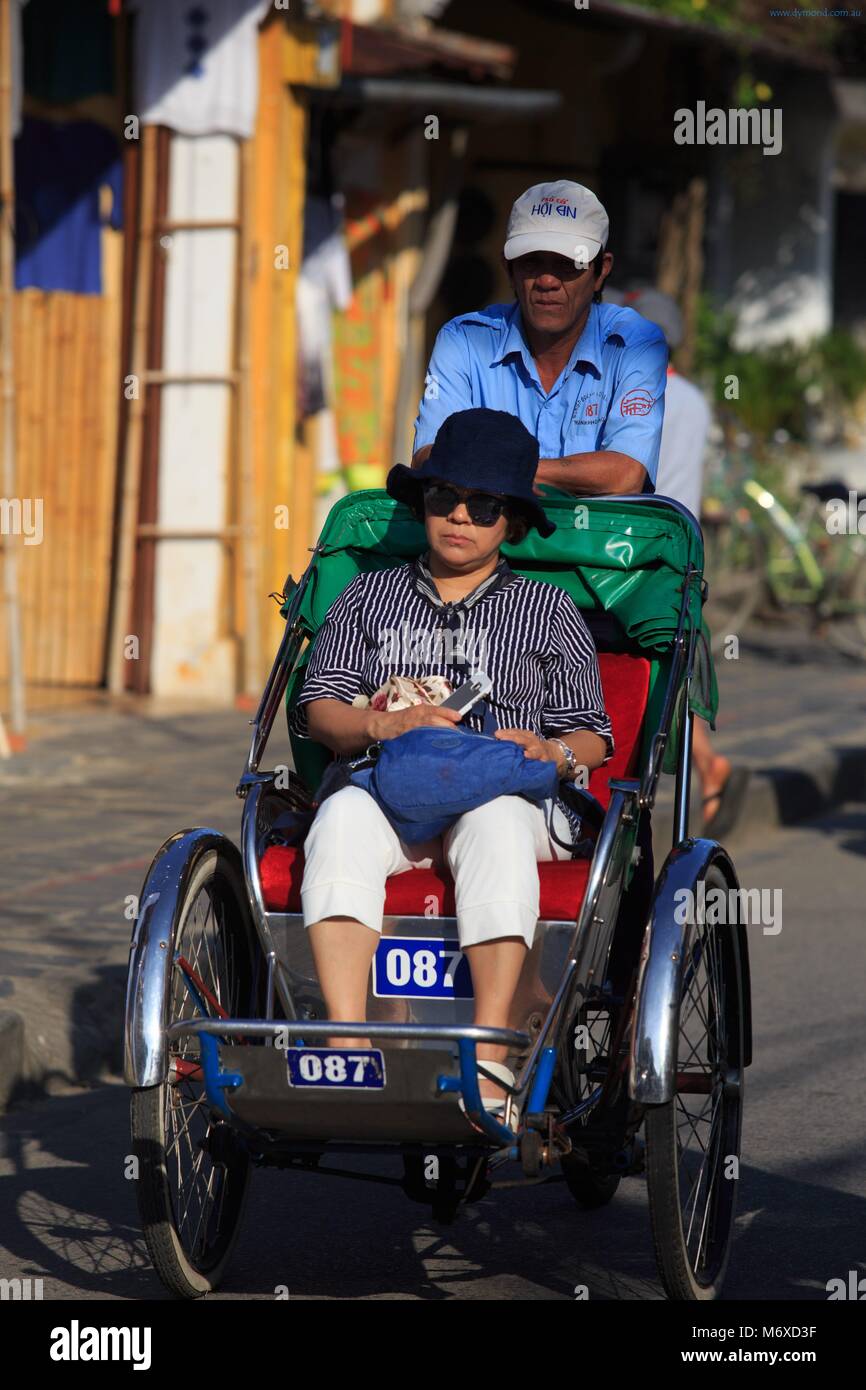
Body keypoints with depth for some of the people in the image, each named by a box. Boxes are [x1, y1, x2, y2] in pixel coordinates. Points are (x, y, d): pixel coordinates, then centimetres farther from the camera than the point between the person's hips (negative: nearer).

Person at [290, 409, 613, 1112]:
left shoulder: (549, 612, 18)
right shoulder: (368, 595, 22)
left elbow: (592, 737, 12)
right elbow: (321, 706, 11)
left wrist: (549, 752, -12)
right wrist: (386, 726, -10)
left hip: (514, 801, -1)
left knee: (495, 821, -38)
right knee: (342, 817, -35)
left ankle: (489, 1053, -43)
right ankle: (347, 1047, -42)